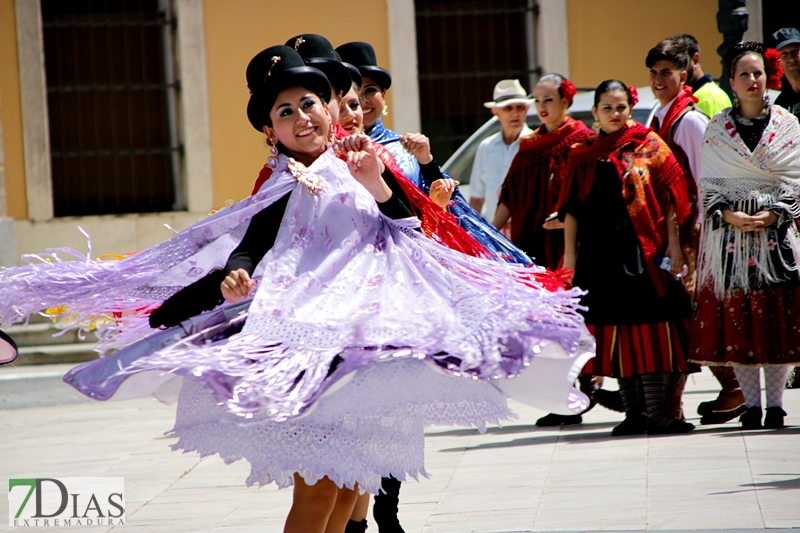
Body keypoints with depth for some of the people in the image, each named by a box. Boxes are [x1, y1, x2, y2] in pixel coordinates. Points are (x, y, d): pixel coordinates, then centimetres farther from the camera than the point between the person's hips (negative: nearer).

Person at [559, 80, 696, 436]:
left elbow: (668, 196, 2)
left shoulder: (648, 146, 5)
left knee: (648, 326, -7)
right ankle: (632, 411, 7)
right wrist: (570, 253, 4)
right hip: (600, 250, 2)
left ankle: (655, 410, -7)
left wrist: (674, 244, -4)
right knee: (613, 328, 2)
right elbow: (572, 208, 10)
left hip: (643, 247, -2)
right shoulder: (582, 156, 11)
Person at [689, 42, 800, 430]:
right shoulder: (717, 129, 7)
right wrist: (729, 215, -11)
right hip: (729, 232, 0)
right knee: (736, 320, -3)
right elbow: (708, 184, 5)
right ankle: (750, 404, 2)